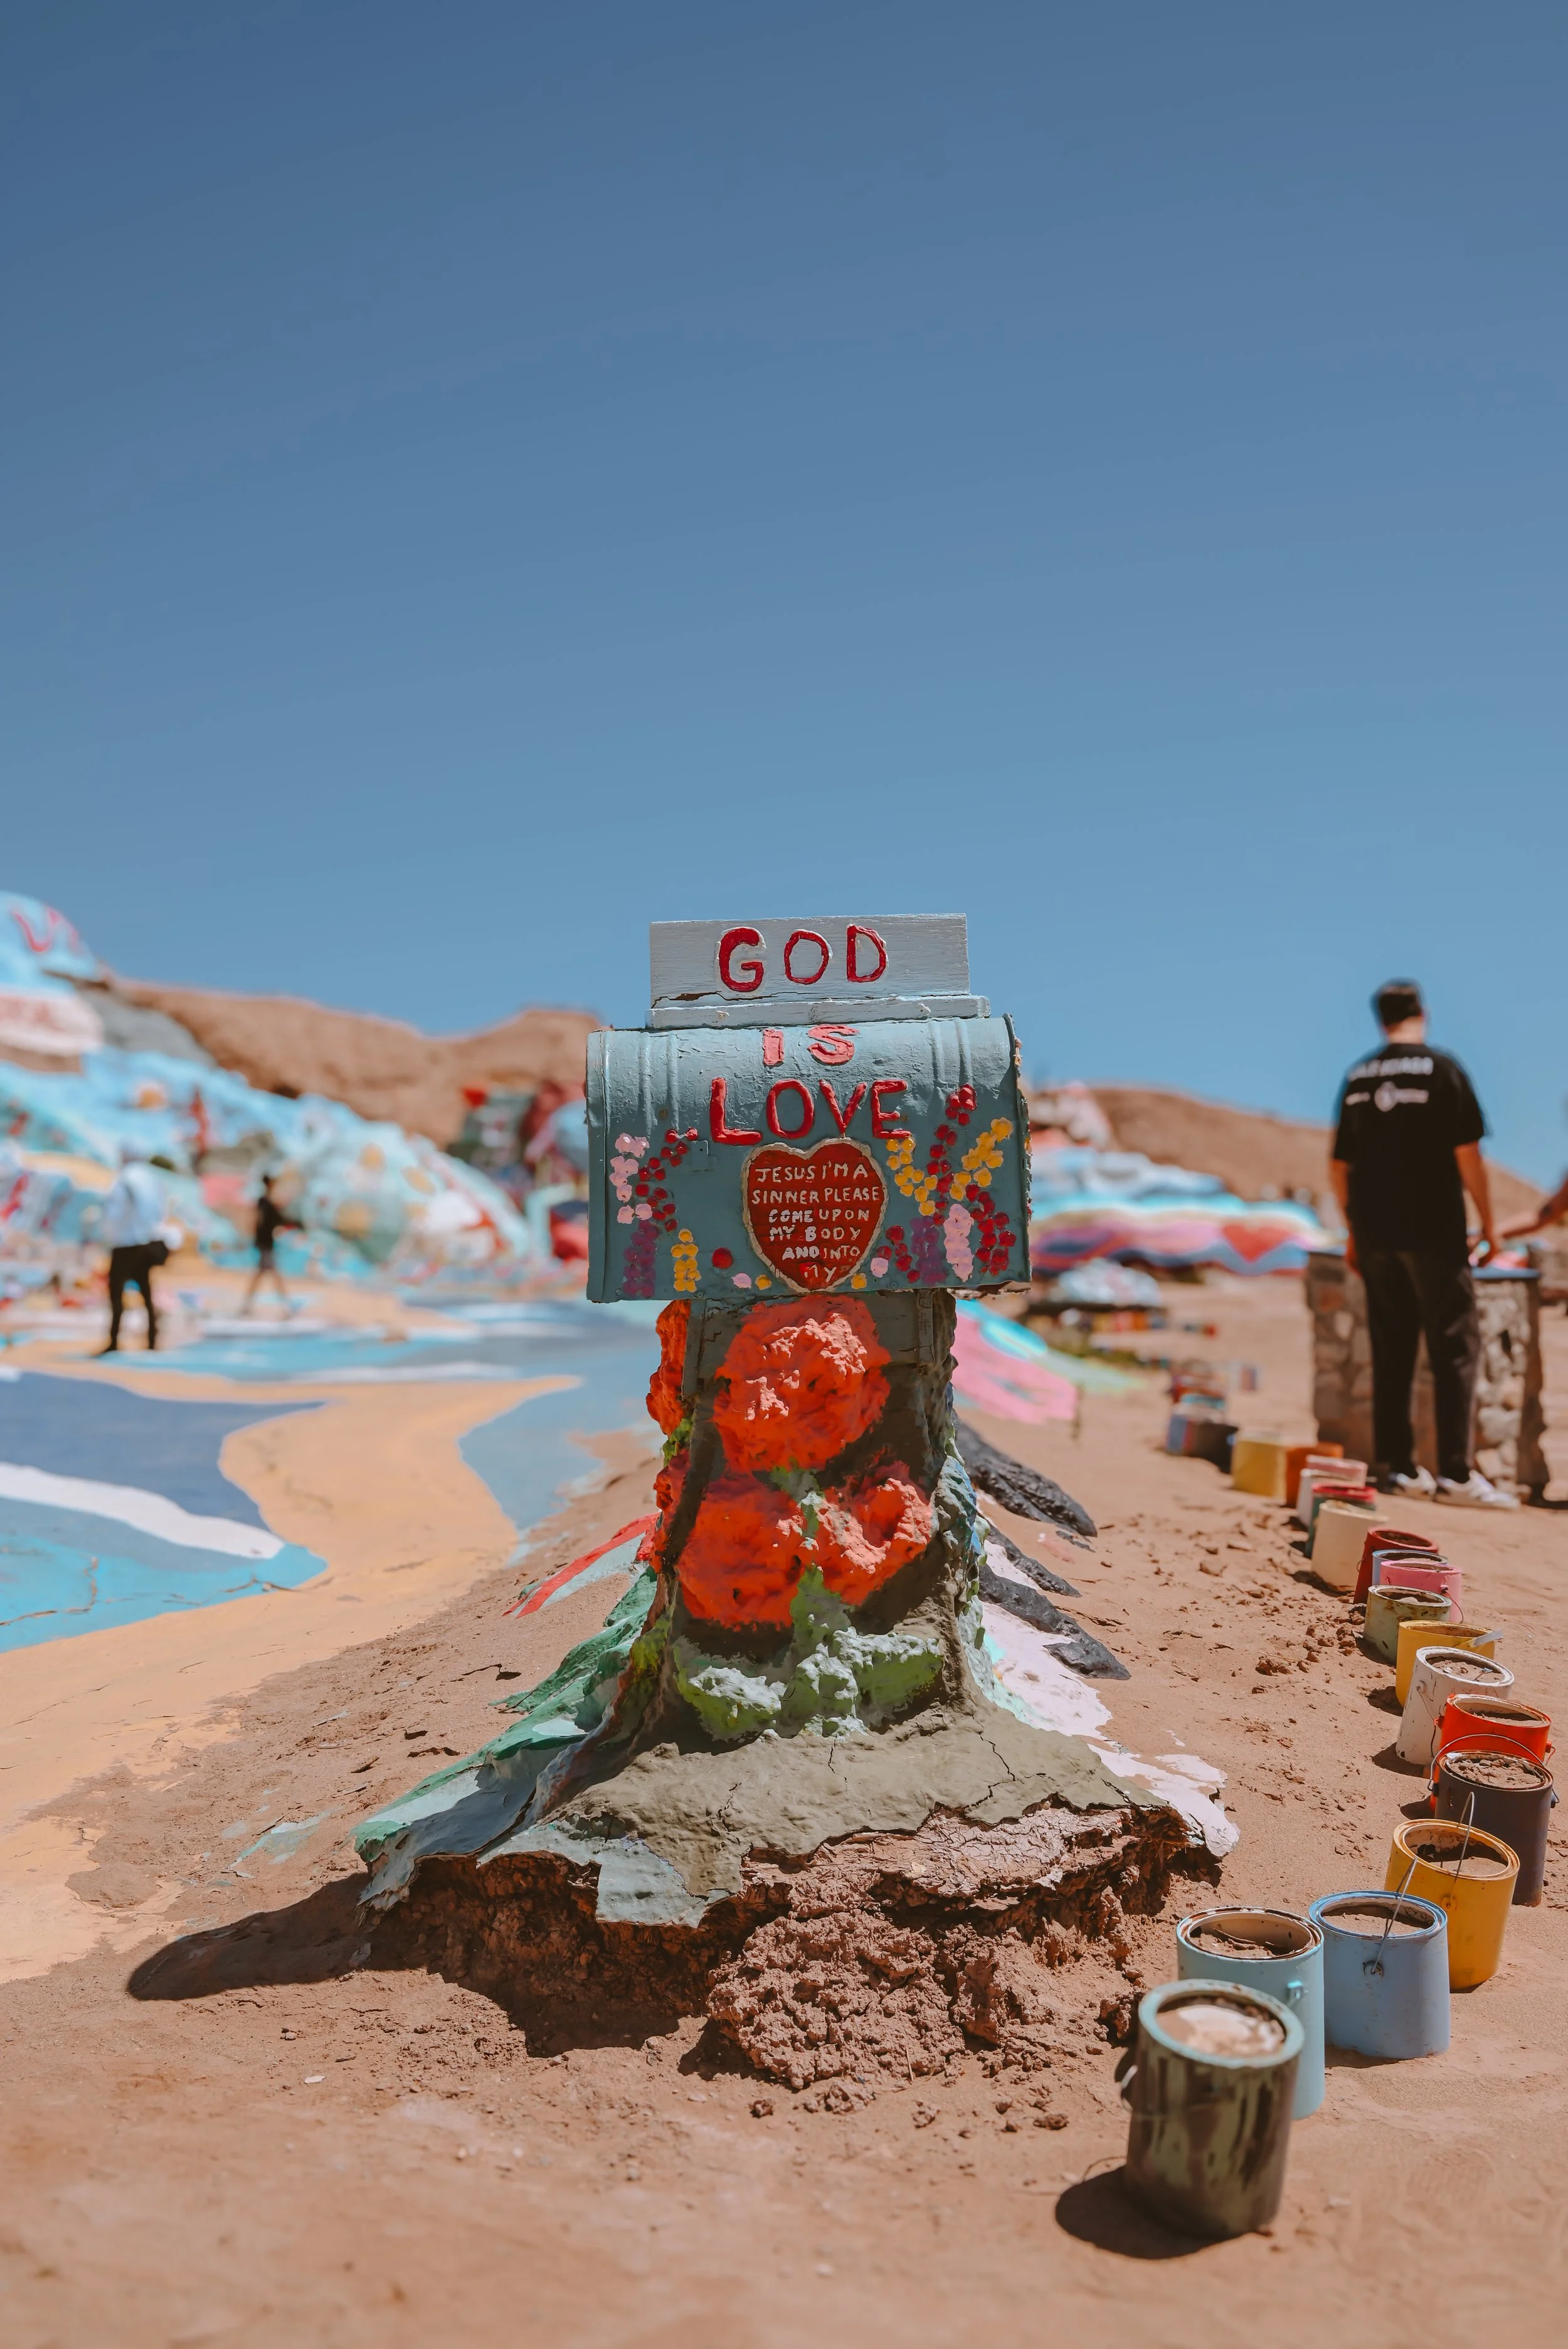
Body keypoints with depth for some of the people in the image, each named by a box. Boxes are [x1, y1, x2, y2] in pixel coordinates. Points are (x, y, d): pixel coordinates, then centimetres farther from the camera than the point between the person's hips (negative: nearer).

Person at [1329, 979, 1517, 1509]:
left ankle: (1396, 1466, 14)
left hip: (1375, 1232, 5)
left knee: (1390, 1351, 11)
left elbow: (1339, 1166, 10)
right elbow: (1467, 1153, -11)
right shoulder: (1441, 1068, -6)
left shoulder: (1358, 1077, 8)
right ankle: (1455, 1471, -2)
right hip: (1433, 1231, -5)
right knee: (1455, 1346, 1)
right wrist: (1488, 1223, -2)